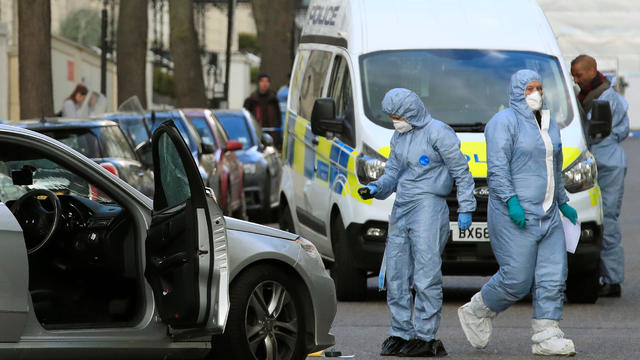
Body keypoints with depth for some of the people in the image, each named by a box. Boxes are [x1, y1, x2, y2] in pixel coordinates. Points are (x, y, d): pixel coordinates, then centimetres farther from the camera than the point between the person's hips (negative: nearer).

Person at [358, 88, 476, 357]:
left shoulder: (437, 133, -7)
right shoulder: (399, 137, 17)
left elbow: (461, 171, -5)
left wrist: (465, 208, -7)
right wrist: (376, 188, 2)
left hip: (428, 209, -8)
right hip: (401, 210, 8)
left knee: (426, 276, -8)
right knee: (396, 275, 7)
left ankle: (425, 337, -6)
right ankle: (401, 333, 14)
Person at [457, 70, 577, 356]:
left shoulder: (549, 124, 18)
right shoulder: (504, 122, -7)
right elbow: (497, 167, -16)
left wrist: (563, 203, 25)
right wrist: (511, 201, -25)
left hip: (547, 215, 8)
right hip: (514, 216, -8)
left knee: (553, 278, -2)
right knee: (517, 279, -8)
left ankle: (546, 337, -1)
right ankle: (475, 313, 15)